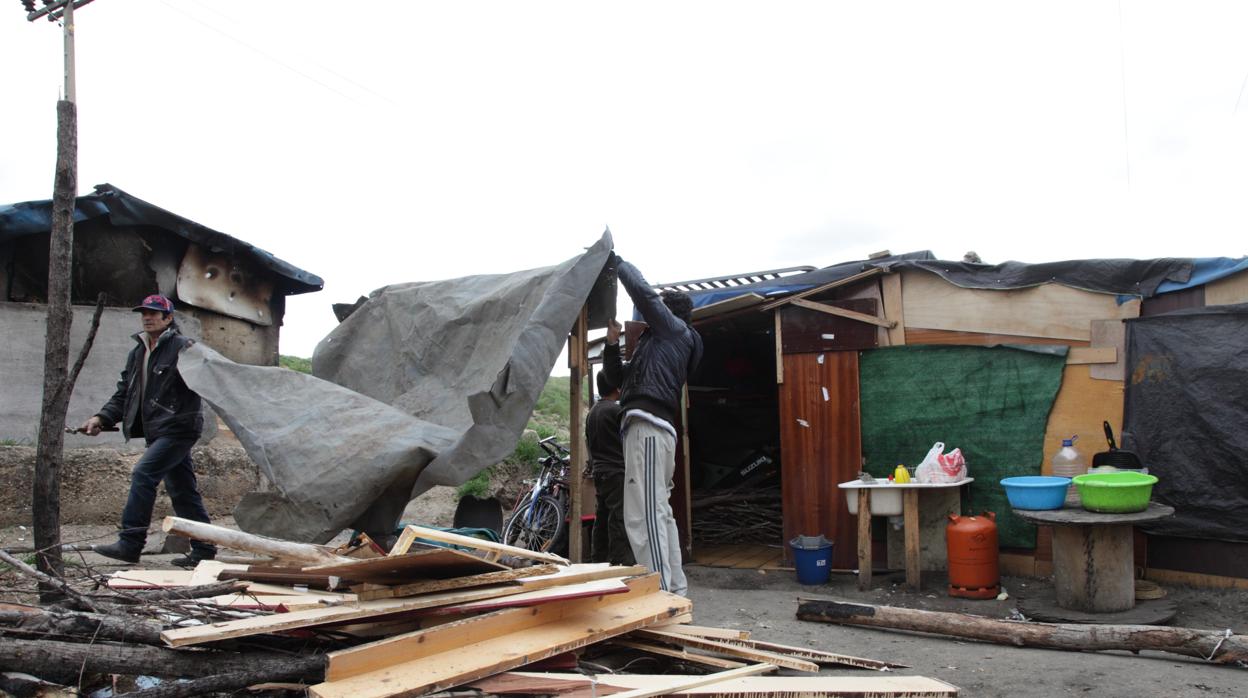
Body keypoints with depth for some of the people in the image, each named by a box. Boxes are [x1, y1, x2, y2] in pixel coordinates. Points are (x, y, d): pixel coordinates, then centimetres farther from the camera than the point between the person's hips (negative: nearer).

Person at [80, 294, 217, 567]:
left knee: (143, 474, -18)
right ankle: (203, 550, 16)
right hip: (157, 432, 9)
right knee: (182, 490, 10)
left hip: (178, 429, -8)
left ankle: (130, 544, -13)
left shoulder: (182, 347, -8)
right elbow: (124, 393, 17)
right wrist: (102, 418, 5)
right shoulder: (137, 353, 17)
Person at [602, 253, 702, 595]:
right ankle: (675, 590, 20)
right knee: (660, 514, 14)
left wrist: (615, 260, 6)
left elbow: (642, 291, -6)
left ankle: (660, 592, -23)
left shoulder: (677, 330, 6)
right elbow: (618, 377, 31)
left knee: (643, 516, -18)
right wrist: (612, 344, 16)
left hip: (649, 428, -11)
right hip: (651, 428, 11)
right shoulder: (657, 341, 30)